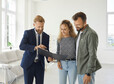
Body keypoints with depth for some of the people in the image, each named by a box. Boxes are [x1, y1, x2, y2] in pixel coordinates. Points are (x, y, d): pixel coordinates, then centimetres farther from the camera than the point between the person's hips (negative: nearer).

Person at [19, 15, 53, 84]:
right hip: (29, 63, -3)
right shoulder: (28, 33, -4)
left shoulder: (46, 36, 6)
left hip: (40, 64, 3)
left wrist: (49, 57, -12)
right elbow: (21, 46, -16)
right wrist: (35, 47, -31)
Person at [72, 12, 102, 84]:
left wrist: (88, 73, -22)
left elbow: (93, 55, -21)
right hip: (80, 69, 9)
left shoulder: (91, 34, -17)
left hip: (87, 70, -8)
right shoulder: (80, 33, 11)